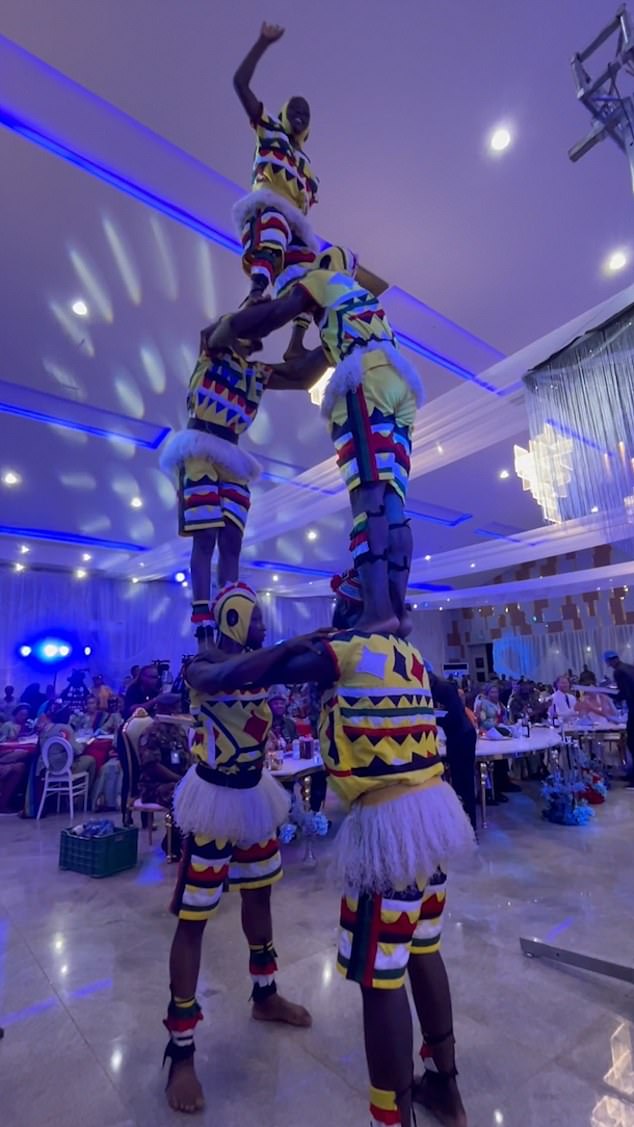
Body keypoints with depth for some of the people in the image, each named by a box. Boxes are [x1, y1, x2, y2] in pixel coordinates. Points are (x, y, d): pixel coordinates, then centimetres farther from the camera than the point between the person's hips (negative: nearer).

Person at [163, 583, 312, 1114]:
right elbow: (227, 679, -42)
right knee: (193, 920, 4)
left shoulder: (260, 662, 3)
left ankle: (265, 996, 47)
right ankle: (181, 1051, 23)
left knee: (259, 894, 24)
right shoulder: (202, 667, -20)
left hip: (256, 793, 7)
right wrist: (294, 646, -51)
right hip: (216, 798, -7)